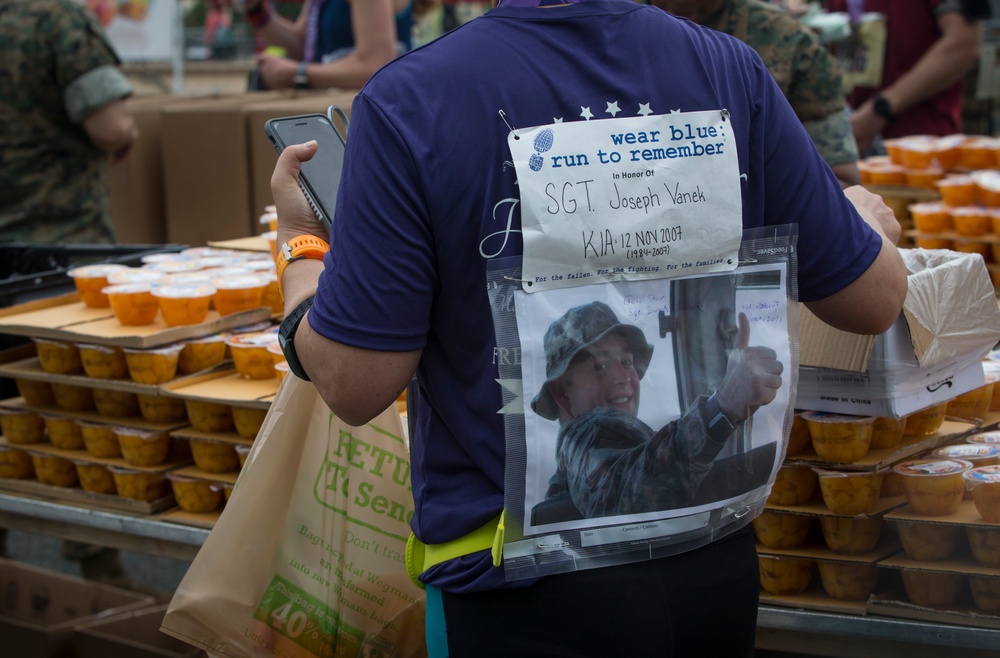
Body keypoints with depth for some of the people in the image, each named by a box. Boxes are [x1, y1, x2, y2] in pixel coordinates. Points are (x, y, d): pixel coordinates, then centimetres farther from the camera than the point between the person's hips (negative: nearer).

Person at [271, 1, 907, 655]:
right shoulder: (732, 69, -6)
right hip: (716, 566, 4)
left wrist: (299, 244, 6)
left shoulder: (407, 103, -16)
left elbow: (356, 386, -13)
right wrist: (866, 215, 26)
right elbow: (875, 301, 2)